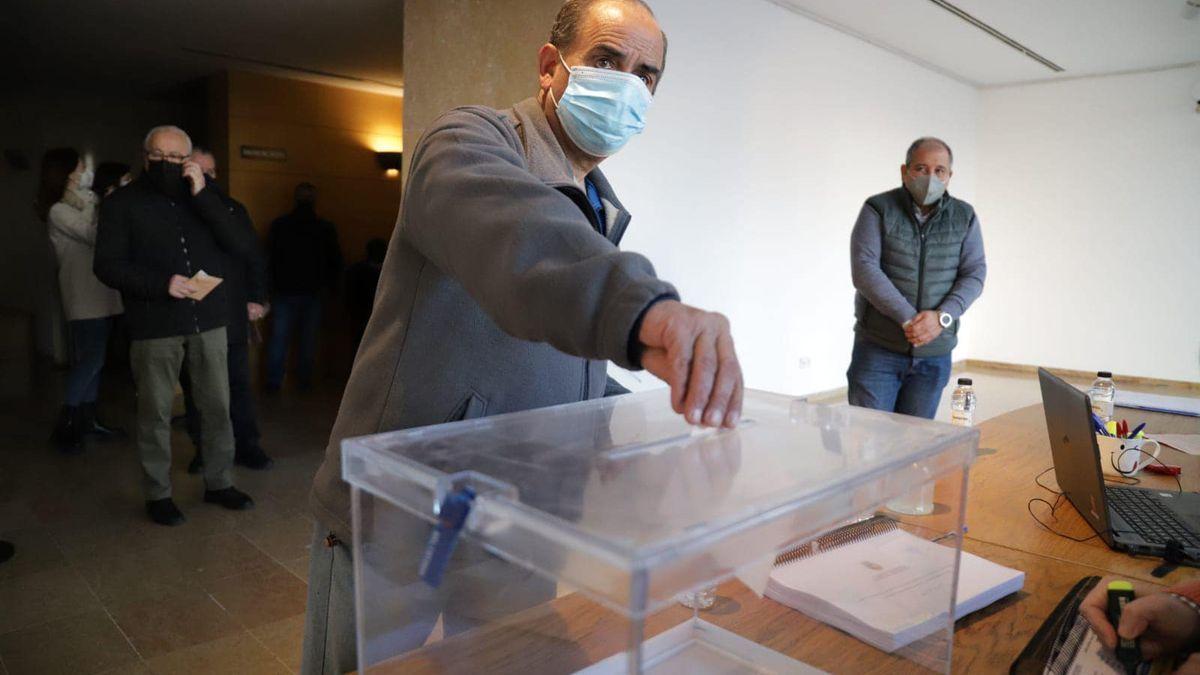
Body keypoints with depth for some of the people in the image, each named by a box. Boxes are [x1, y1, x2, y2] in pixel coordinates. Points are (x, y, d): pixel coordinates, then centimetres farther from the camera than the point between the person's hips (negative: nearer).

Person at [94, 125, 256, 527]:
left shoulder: (203, 197, 11)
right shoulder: (122, 203, 3)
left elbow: (242, 247, -4)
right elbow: (108, 266, -5)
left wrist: (203, 195, -11)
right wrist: (163, 283, -20)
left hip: (208, 319, 3)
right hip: (154, 326, -3)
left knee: (217, 406, 7)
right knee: (155, 413, 4)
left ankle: (219, 483, 21)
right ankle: (158, 494, 17)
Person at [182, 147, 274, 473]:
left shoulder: (234, 209, 10)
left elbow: (253, 256, 10)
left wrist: (256, 297, 3)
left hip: (232, 313, 2)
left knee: (239, 382, 5)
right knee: (195, 385, 7)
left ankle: (246, 445, 14)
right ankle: (202, 449, 18)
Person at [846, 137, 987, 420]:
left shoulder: (965, 217, 6)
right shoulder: (878, 209, -4)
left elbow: (974, 275, 2)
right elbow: (864, 269, -14)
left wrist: (942, 317, -16)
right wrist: (908, 319, -20)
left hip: (934, 355, 3)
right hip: (878, 348, -3)